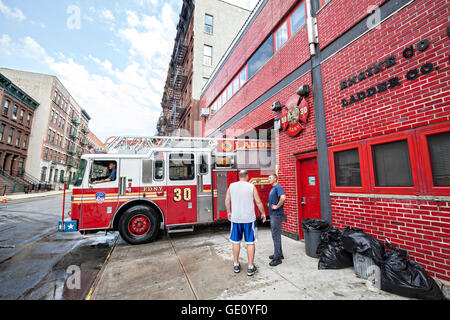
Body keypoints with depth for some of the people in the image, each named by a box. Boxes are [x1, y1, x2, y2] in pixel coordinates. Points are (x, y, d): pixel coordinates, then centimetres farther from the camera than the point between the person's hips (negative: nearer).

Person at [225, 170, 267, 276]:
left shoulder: (231, 186, 1)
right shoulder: (251, 186, -5)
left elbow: (227, 201, 7)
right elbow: (258, 202, -2)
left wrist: (229, 212, 23)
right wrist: (263, 213, 13)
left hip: (235, 218, 3)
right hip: (249, 219, -2)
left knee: (236, 242, 16)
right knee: (250, 242, 10)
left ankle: (236, 265, 28)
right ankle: (250, 267, 18)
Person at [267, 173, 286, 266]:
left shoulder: (278, 187, -15)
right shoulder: (273, 188, 15)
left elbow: (283, 197, -31)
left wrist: (277, 206, -22)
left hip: (277, 215, -10)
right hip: (273, 214, 10)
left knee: (276, 235, -4)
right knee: (275, 234, 17)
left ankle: (277, 258, 6)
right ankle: (279, 254, 30)